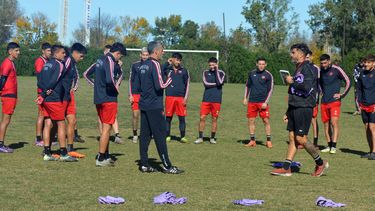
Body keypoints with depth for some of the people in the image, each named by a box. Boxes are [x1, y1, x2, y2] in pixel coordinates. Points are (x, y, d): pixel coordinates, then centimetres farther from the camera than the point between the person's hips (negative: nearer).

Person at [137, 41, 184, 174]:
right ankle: (167, 166, -2)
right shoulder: (155, 64, -13)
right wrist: (171, 78, -4)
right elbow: (160, 85, -18)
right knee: (160, 135, -5)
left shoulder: (143, 66, 14)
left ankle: (144, 164, 9)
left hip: (144, 105, 8)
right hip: (154, 107, -8)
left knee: (145, 134, 8)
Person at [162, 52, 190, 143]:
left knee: (182, 117, -1)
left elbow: (187, 85, 6)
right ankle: (167, 136, 13)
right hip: (170, 97, 1)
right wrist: (167, 63, -3)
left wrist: (186, 98, -2)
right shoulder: (168, 69, 9)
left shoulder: (184, 71, 7)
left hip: (181, 97, 0)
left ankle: (182, 136, 4)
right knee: (168, 117, 4)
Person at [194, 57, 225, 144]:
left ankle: (212, 138, 14)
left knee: (214, 119, 3)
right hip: (206, 99, 1)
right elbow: (206, 83, -6)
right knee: (202, 117, -3)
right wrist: (216, 84, -6)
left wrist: (216, 71, -11)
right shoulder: (206, 72, 9)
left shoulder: (221, 73, 4)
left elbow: (219, 82, -15)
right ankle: (200, 137, 5)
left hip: (216, 100, -1)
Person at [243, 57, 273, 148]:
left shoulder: (268, 75, -2)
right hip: (252, 101, 3)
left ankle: (268, 141, 3)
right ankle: (252, 141, 12)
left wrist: (266, 102, -11)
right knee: (251, 120, 4)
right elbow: (247, 86, 18)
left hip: (263, 102, -3)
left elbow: (270, 90, -3)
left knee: (266, 120, -6)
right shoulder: (252, 73, 8)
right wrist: (245, 98, 11)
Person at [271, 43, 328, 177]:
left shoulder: (308, 68, -11)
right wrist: (288, 112, 22)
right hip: (295, 108, 9)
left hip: (304, 108, -9)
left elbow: (306, 88, -25)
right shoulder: (298, 69, 19)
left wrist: (292, 81, -11)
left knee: (300, 138, -7)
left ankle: (320, 163, 9)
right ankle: (286, 168, 7)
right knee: (292, 137, 6)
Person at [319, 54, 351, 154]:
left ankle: (334, 146, -14)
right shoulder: (321, 71, 9)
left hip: (334, 101, -5)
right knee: (326, 124, 7)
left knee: (334, 122, -13)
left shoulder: (336, 69, -7)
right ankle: (329, 145, 15)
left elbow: (348, 82, -3)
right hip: (324, 102, 5)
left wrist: (342, 94, -4)